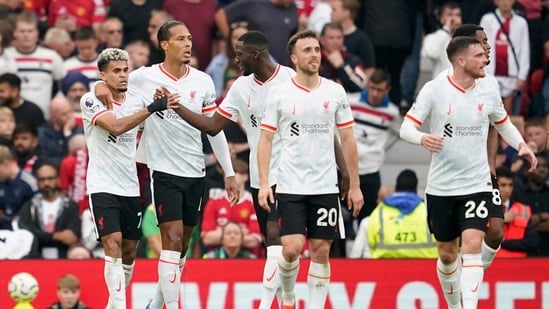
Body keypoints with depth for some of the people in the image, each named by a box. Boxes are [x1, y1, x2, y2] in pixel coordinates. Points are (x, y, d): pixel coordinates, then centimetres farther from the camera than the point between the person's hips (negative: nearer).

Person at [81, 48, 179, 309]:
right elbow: (115, 126, -25)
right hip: (102, 186, -6)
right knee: (113, 245, -19)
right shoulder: (91, 101, -8)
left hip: (130, 188, 6)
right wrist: (151, 108, -31)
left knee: (129, 252, 9)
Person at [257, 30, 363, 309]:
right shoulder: (278, 93, -1)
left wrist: (354, 185, 5)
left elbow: (347, 140, 8)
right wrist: (263, 184, -8)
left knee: (321, 251, 2)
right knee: (291, 249, -10)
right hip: (290, 187, -2)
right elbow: (265, 139, 1)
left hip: (325, 188, 2)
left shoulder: (335, 92, 4)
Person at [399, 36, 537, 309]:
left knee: (472, 247, -16)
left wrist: (521, 145, 0)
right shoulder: (434, 90, -9)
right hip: (441, 186, -1)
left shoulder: (488, 92, 1)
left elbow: (503, 123, 19)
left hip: (477, 185, 1)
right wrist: (423, 138, -32)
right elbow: (406, 127, -9)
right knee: (447, 253, 11)